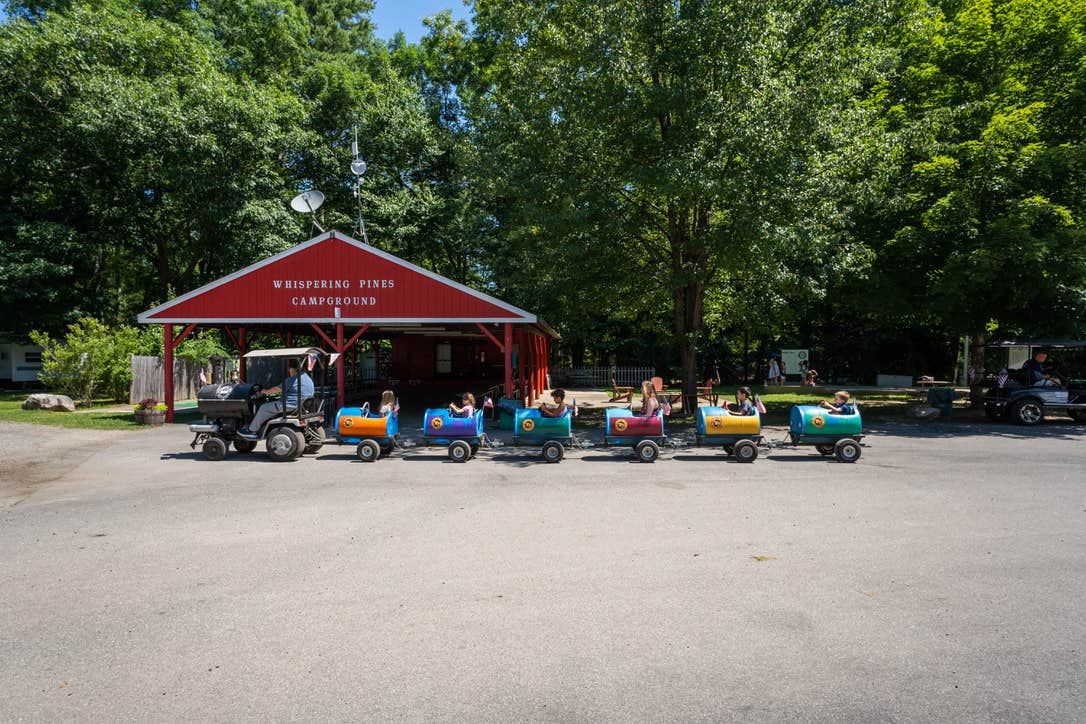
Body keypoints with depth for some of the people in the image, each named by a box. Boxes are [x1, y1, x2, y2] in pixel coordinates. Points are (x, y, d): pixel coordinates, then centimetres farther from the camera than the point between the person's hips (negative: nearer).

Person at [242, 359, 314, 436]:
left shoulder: (292, 380, -19)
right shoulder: (305, 376, 8)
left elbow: (277, 389, -9)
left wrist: (266, 391, 9)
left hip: (290, 405, -10)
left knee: (264, 408, 6)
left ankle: (251, 431, 16)